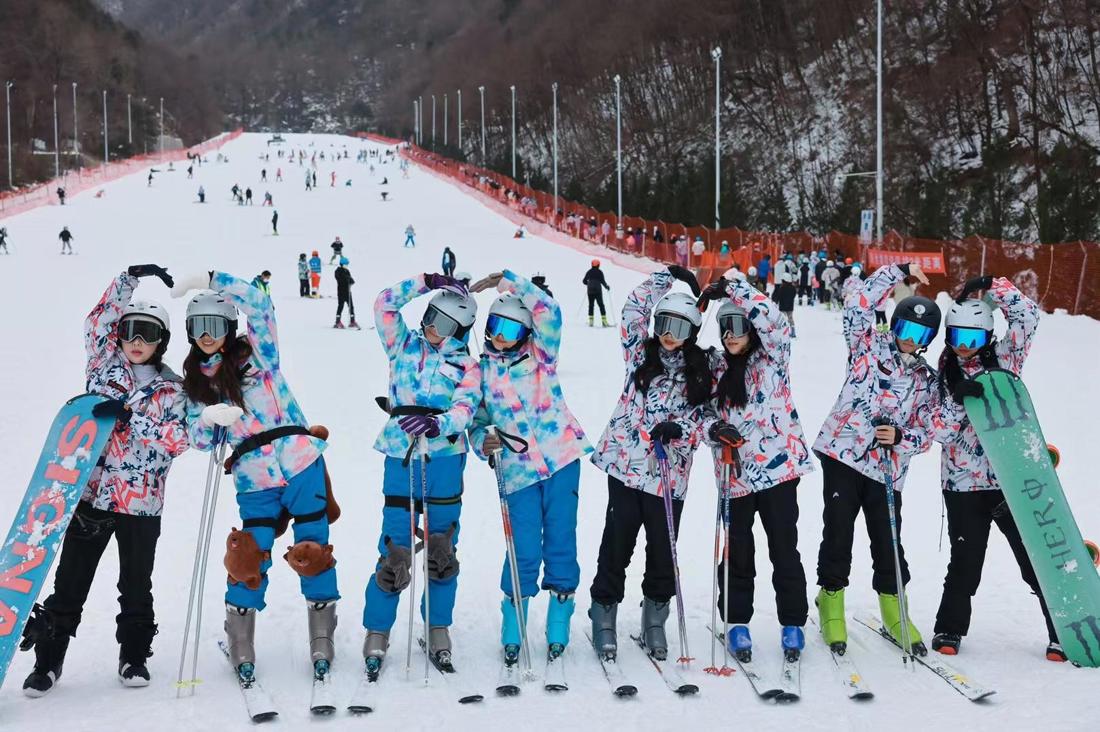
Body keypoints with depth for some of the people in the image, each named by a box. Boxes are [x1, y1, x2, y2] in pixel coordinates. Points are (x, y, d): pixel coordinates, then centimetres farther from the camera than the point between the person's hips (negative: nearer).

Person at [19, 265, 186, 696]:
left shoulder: (171, 390, 3)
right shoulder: (105, 367, 7)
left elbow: (177, 440, -9)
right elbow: (99, 320, -2)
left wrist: (128, 416, -19)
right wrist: (131, 279, -9)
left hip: (141, 502, -1)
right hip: (92, 492, 1)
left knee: (136, 586, 9)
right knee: (69, 584, 3)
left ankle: (134, 657, 23)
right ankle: (47, 660, 12)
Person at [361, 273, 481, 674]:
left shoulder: (466, 364, 7)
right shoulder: (403, 345, 12)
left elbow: (465, 407, -9)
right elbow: (385, 303, 4)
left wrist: (436, 423, -28)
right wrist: (426, 282, 1)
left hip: (444, 458, 0)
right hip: (401, 457, 0)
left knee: (441, 548, 6)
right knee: (395, 550, -4)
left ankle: (438, 630, 19)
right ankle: (376, 634, 8)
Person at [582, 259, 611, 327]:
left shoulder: (589, 272, 6)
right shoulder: (599, 272, -4)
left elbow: (584, 281, 12)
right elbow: (602, 281, -8)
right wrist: (606, 287, 10)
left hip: (590, 291, 3)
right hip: (598, 291, -3)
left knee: (591, 305, 9)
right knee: (601, 305, 2)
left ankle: (590, 321, 2)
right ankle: (604, 321, -4)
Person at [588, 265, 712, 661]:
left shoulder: (699, 370, 9)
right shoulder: (642, 353, 8)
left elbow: (698, 418, 7)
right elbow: (634, 309, 1)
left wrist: (678, 430, -13)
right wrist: (667, 276, 7)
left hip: (669, 471, 1)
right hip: (626, 463, -1)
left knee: (663, 548, 4)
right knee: (617, 543, -1)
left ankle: (655, 622, 20)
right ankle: (604, 617, 12)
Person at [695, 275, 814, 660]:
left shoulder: (772, 356, 0)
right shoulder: (718, 368, 11)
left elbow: (772, 319, -18)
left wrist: (731, 288, -15)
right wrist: (714, 429, -10)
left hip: (778, 467, -3)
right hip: (734, 473, 4)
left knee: (784, 549, 2)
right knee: (737, 552, 8)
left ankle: (792, 624, 14)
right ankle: (737, 624, 20)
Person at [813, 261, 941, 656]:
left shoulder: (927, 380, 13)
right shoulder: (868, 345, 6)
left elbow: (926, 432, 8)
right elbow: (858, 303, -8)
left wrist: (900, 438, -13)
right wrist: (900, 272, -6)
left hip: (887, 470, 2)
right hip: (842, 455, -2)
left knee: (888, 544, 5)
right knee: (838, 535, -1)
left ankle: (893, 611, 22)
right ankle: (832, 603, 16)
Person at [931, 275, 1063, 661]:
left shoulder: (1003, 359, 4)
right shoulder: (943, 374, 6)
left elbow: (1027, 314, -5)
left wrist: (993, 286, -7)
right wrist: (960, 399, -16)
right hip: (964, 483, 1)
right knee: (966, 561, 4)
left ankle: (1064, 632, 10)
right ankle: (950, 629, 22)